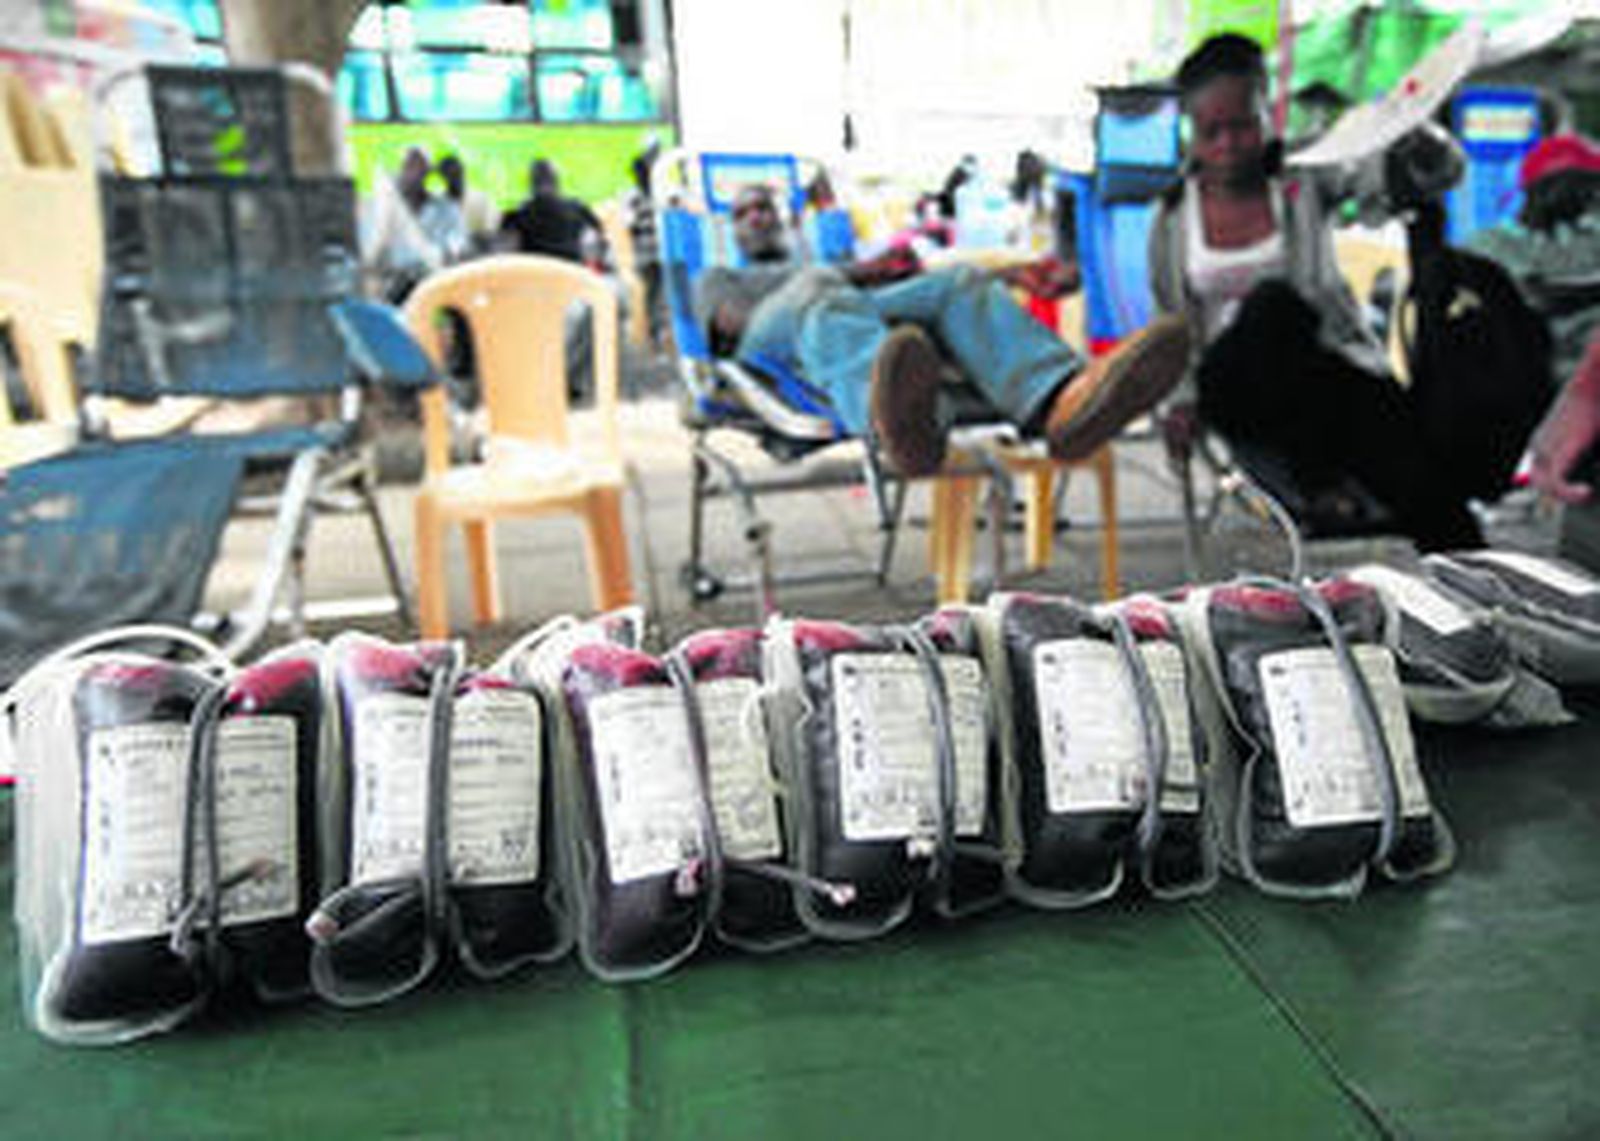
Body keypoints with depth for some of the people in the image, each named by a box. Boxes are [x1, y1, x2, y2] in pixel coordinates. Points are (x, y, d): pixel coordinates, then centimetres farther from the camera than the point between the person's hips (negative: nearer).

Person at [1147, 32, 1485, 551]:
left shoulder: (1305, 180, 5)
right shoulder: (1172, 219, 7)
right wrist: (1182, 401, -4)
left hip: (1332, 371, 1)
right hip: (1236, 389, -1)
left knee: (1426, 491, -24)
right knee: (1274, 302, -35)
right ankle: (1318, 484, -24)